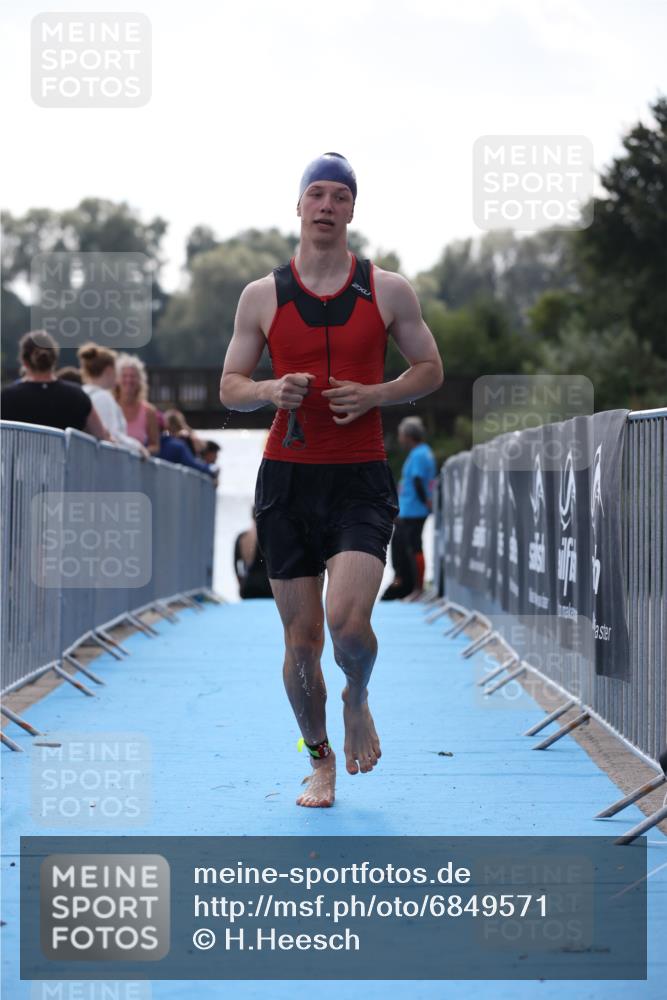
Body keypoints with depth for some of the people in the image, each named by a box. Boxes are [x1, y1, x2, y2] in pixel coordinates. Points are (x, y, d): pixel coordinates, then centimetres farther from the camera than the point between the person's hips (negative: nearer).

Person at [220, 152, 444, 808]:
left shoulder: (388, 292, 4)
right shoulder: (262, 296, 5)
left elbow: (430, 370, 10)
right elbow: (229, 387, 10)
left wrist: (373, 395, -8)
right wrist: (271, 391, -13)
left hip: (361, 479, -1)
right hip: (286, 477, 1)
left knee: (348, 623, -19)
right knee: (301, 641, 2)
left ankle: (357, 701, 14)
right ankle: (320, 761, 22)